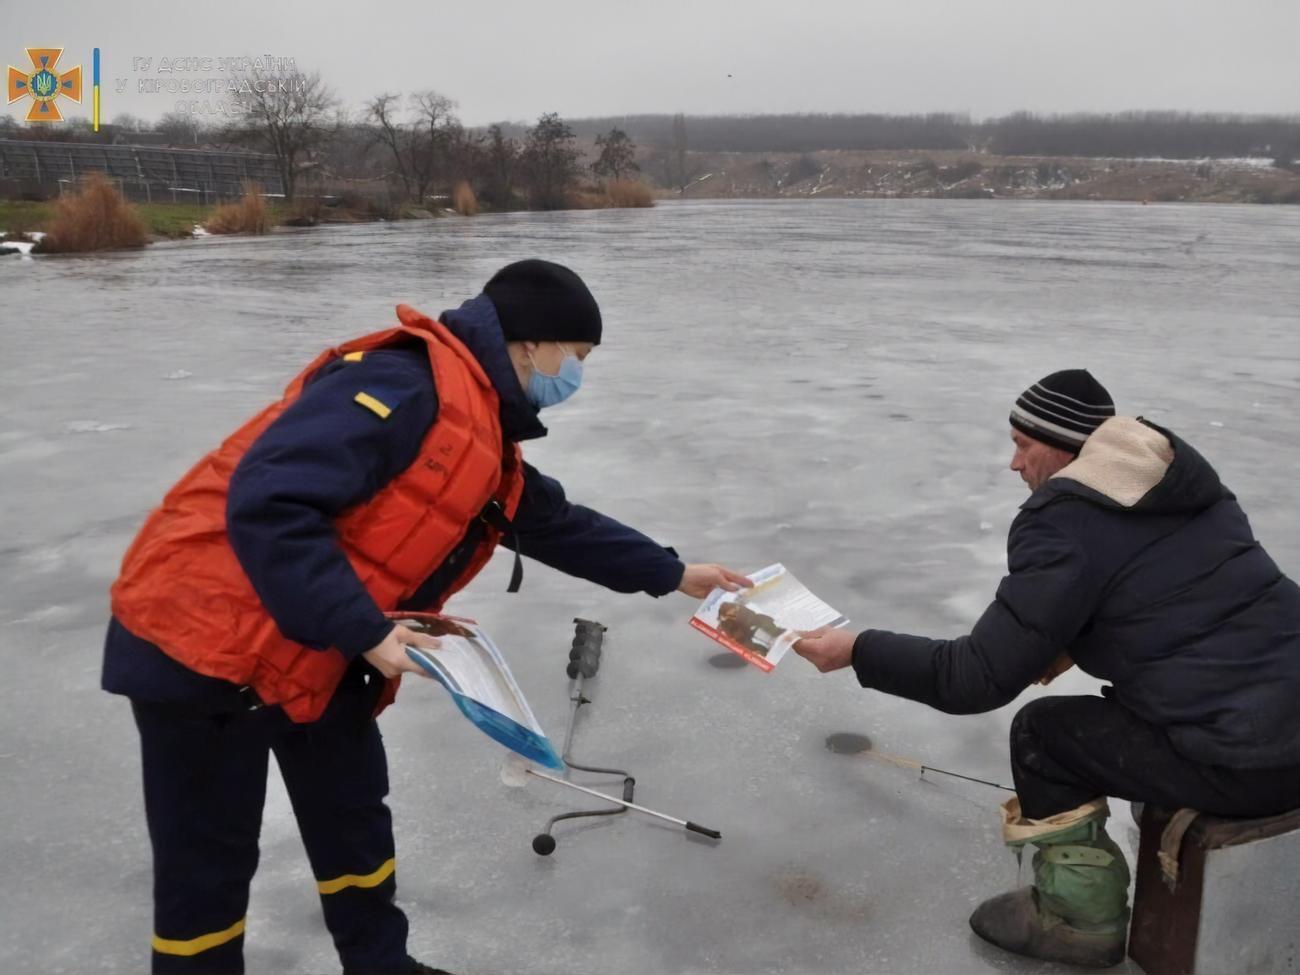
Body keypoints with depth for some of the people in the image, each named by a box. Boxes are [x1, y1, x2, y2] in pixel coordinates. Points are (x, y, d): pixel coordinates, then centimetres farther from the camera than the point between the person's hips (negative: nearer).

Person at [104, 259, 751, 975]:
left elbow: (560, 524, 23)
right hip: (206, 635, -10)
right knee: (208, 861, 5)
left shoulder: (484, 441, 9)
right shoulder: (407, 386, -23)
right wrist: (363, 628, -27)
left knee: (352, 815, 20)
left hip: (314, 653, 10)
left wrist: (673, 575, 28)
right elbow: (267, 501, -30)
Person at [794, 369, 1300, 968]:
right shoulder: (1182, 478, 12)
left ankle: (1079, 917, 19)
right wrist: (1075, 643, 17)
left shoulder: (1065, 524, -13)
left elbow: (979, 678, -14)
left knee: (1042, 734, 8)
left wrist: (857, 651, -6)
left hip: (1244, 760, -8)